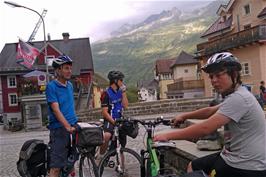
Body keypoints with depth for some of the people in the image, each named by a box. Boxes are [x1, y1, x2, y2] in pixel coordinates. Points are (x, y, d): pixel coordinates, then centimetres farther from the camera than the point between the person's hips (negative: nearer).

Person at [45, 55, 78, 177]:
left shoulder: (70, 85, 12)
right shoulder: (51, 86, -10)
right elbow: (56, 109, -18)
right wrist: (67, 126, -27)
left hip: (73, 127, 7)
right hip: (59, 129, -7)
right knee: (56, 166, -7)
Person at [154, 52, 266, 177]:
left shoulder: (238, 98, -24)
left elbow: (205, 128, -29)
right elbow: (210, 111, 23)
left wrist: (168, 136, -24)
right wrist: (185, 116, 20)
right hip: (234, 157, 10)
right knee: (193, 166, 16)